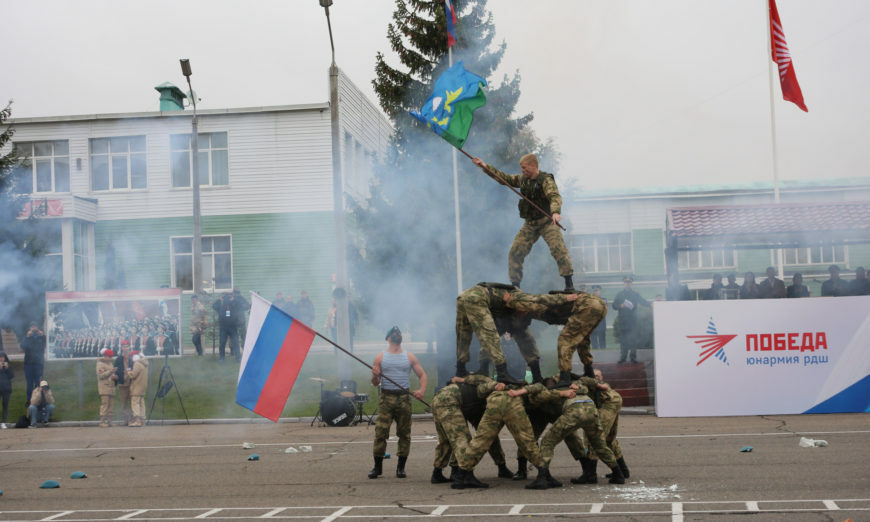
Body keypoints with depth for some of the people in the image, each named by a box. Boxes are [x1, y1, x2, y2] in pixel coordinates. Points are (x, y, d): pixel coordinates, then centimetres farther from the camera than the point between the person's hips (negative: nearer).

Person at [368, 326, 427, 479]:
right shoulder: (380, 357, 8)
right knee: (380, 432, -8)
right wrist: (375, 375, -15)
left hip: (404, 398, 1)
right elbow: (375, 383, 8)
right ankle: (377, 467, 0)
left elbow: (422, 375, 10)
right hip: (386, 398, -1)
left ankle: (401, 467, 9)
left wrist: (422, 390, -8)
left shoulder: (410, 357, 11)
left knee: (404, 433, 1)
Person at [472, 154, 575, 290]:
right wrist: (485, 166, 14)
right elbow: (505, 178, 18)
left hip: (547, 221, -6)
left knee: (558, 248, -22)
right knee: (515, 252, 0)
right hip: (530, 224, 6)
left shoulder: (546, 180, -14)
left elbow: (555, 197, -29)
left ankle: (569, 283, -17)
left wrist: (555, 212, -49)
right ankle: (515, 285, 10)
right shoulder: (522, 179, 8)